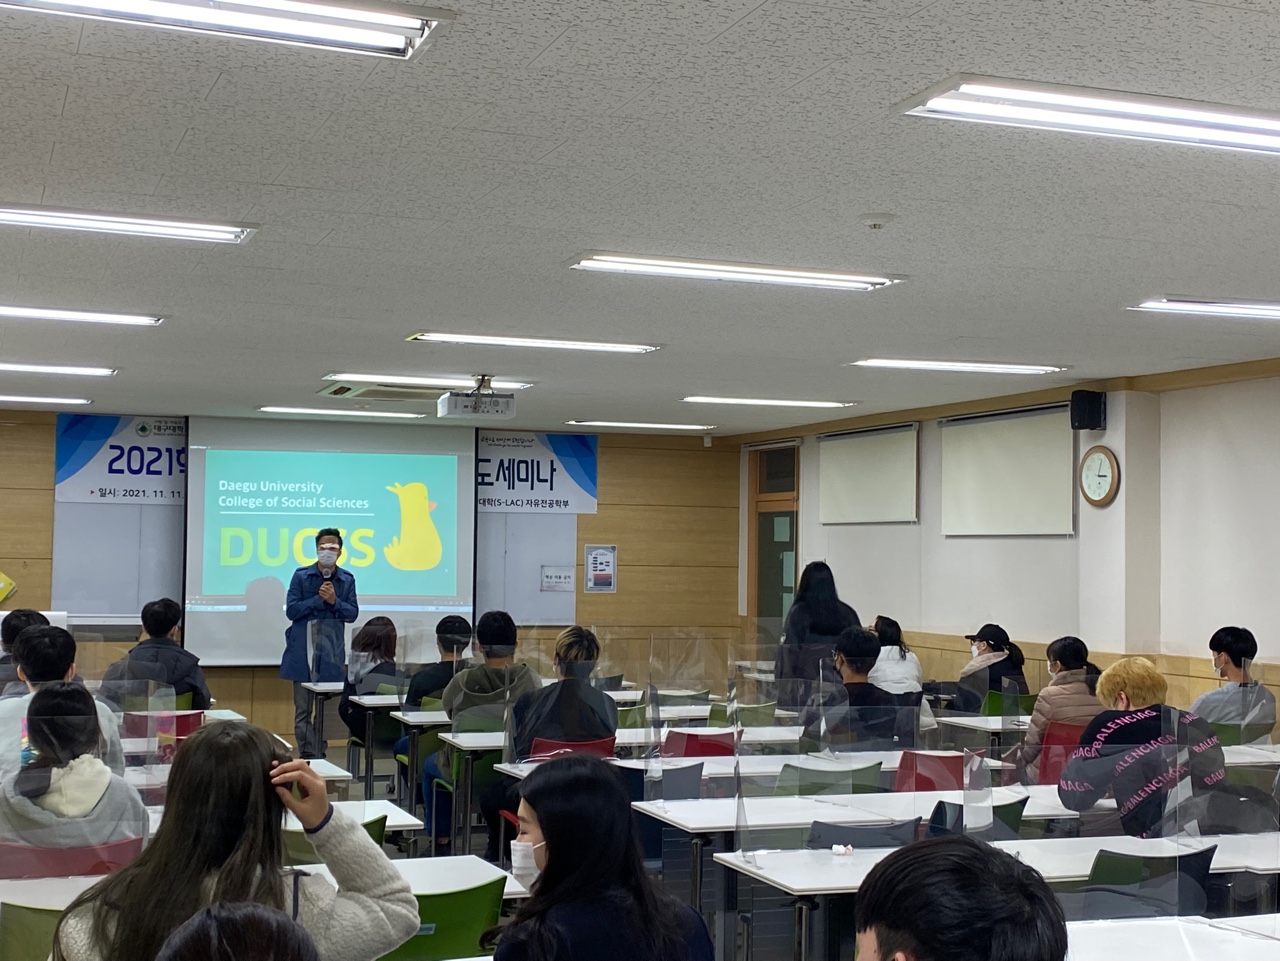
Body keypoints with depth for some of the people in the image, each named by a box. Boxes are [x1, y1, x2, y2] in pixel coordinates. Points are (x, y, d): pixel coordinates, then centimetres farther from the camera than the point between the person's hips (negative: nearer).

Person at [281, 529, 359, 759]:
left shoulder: (347, 579, 5)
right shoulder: (301, 576, 0)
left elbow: (353, 614, 3)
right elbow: (291, 610, -5)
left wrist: (334, 601, -13)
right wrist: (319, 599, -13)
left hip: (332, 652, 1)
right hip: (303, 651, -1)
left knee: (327, 709, 6)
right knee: (303, 709, 0)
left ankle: (320, 756, 14)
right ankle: (308, 756, 4)